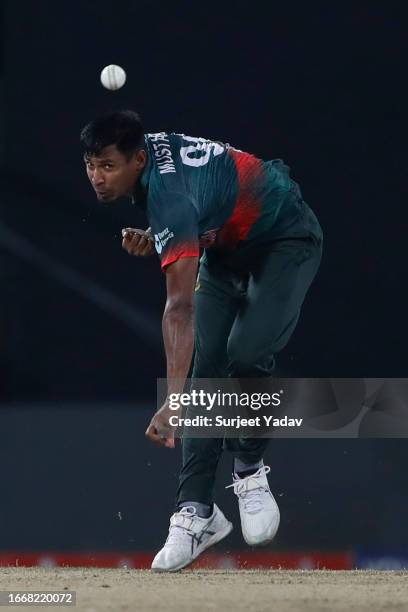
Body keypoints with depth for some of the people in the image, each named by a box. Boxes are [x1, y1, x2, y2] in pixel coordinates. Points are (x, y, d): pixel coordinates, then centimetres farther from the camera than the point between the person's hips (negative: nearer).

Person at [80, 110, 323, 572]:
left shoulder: (170, 196, -40)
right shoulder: (151, 148, -13)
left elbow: (180, 307, -49)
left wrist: (172, 400, -58)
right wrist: (154, 241, -13)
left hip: (287, 243, -9)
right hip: (227, 248, 9)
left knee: (247, 353, -30)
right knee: (206, 368, -6)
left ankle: (250, 470, -4)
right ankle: (196, 511, -9)